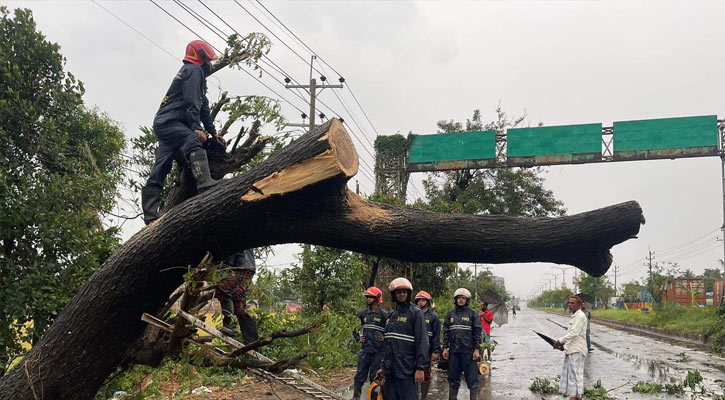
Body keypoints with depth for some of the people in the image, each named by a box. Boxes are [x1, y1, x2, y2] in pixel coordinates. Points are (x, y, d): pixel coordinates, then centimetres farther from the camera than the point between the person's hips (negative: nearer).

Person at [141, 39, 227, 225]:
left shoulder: (196, 73, 31)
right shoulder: (194, 70, -1)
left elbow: (204, 108, 31)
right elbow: (191, 102, -16)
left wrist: (214, 133, 28)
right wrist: (196, 128, -24)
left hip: (164, 126, 11)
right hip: (169, 123, -11)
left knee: (159, 173, 2)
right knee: (194, 143, -34)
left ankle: (151, 217, -3)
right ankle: (206, 186, -56)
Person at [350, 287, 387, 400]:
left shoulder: (383, 314, -4)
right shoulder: (363, 313, 8)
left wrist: (385, 338, -6)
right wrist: (357, 338, 11)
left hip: (378, 350, -3)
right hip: (365, 349, 3)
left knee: (375, 375, 4)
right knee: (360, 374, 3)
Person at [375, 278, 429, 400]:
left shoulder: (415, 312, -4)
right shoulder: (391, 314, 16)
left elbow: (422, 341, -10)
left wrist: (420, 368, -16)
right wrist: (384, 366, 21)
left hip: (407, 370, -6)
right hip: (390, 370, 6)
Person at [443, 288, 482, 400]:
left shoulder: (472, 313, 2)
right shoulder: (450, 313, 10)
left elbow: (477, 332, -1)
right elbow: (446, 331, 11)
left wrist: (477, 349, -7)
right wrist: (445, 348, 4)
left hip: (468, 351, -3)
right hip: (453, 351, 3)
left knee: (472, 377, -2)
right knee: (453, 378, 9)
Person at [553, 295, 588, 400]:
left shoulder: (580, 316, -13)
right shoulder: (573, 316, 18)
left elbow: (574, 333, -20)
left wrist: (560, 341, -18)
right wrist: (563, 344, 14)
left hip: (577, 350, -10)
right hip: (570, 350, 10)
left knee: (575, 374, -9)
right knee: (569, 374, 12)